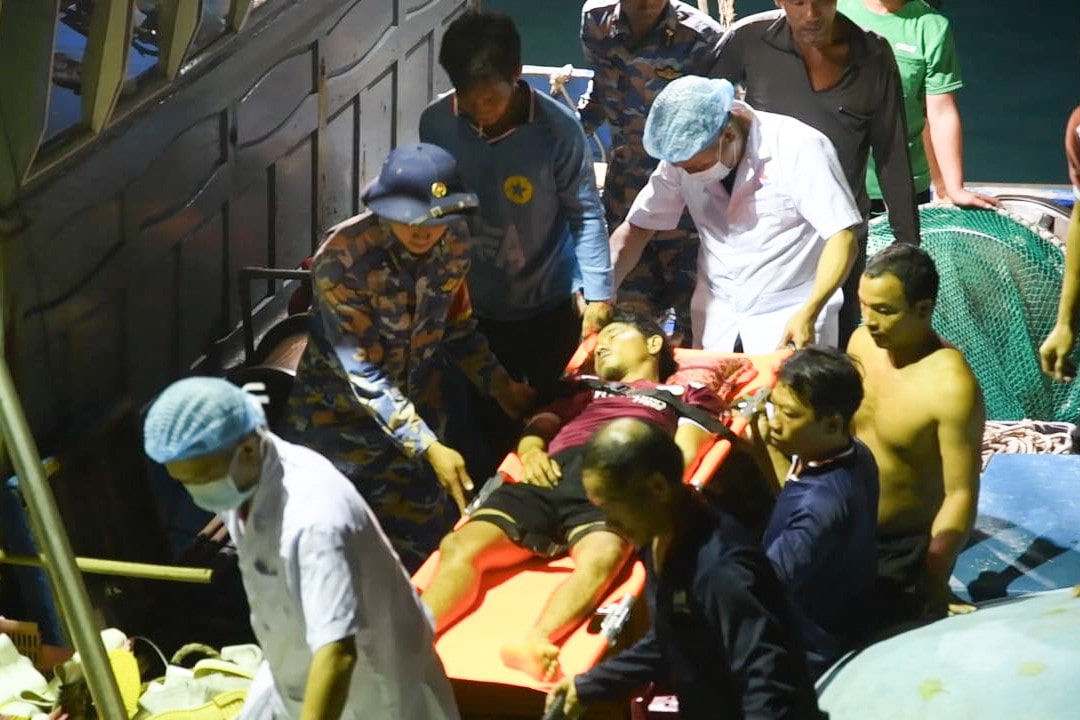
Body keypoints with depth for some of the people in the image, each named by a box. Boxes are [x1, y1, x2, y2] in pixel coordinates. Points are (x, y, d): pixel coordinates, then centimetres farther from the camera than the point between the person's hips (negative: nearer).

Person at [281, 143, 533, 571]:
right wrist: (428, 447, -33)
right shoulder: (342, 260, -28)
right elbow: (363, 373, -28)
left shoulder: (453, 243, -12)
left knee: (420, 546, 11)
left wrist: (501, 386, -5)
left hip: (416, 411, 4)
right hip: (340, 418, -4)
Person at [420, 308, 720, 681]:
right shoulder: (585, 391, 42)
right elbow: (537, 427, 30)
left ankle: (536, 644, -64)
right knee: (462, 545, -26)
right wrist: (532, 450, 5)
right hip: (552, 476, 4)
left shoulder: (685, 394, 31)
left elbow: (684, 454, 13)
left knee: (601, 556, -40)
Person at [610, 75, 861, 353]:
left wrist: (808, 315, -29)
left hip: (792, 322, -4)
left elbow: (841, 237, -17)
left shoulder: (799, 148, -16)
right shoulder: (683, 153, -3)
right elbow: (637, 227, 5)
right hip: (716, 323, 4)